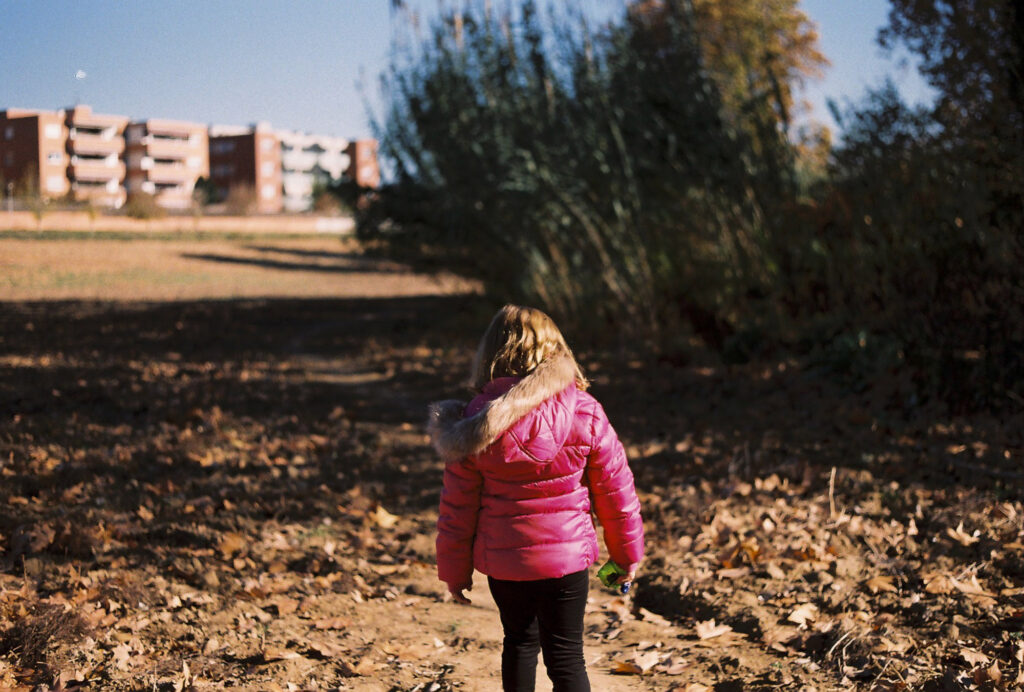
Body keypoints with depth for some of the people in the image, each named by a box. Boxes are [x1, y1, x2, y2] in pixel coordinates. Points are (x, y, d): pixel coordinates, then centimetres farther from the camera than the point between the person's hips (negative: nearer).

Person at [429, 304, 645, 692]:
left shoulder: (478, 423, -8)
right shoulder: (584, 414, -10)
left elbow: (458, 507, -3)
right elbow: (615, 490, -2)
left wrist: (454, 570, 9)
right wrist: (628, 551, 11)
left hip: (502, 559, 2)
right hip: (566, 556, -1)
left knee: (519, 640, 23)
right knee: (565, 655, 5)